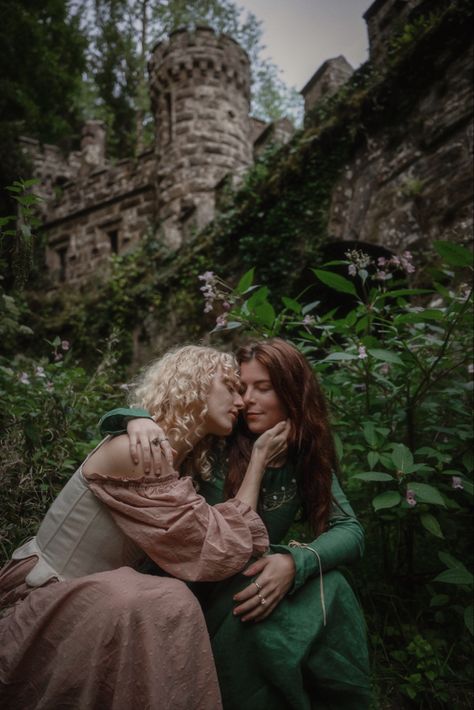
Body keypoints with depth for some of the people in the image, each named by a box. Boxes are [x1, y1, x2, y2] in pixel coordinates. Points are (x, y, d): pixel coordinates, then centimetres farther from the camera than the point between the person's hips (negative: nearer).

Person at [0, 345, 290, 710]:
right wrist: (259, 458, -13)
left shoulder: (176, 464, 5)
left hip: (91, 609, 9)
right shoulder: (134, 453, -22)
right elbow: (221, 552, -19)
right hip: (43, 607, -8)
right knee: (166, 605, -28)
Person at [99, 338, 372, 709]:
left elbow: (350, 530, -11)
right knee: (261, 625, -32)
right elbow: (115, 421, -10)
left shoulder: (307, 460, -3)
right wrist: (139, 419, -35)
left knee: (326, 589, -25)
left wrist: (296, 561, -31)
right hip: (204, 587, -2)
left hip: (254, 581, 3)